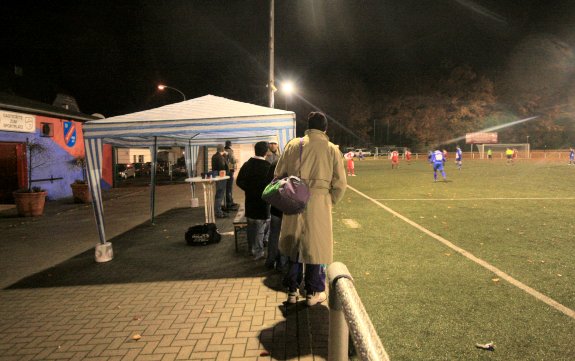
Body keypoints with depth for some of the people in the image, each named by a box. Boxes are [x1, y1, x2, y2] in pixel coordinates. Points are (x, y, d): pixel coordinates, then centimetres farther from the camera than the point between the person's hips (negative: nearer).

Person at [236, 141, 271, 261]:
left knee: (251, 226, 17)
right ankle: (258, 252, 13)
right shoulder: (267, 166, -18)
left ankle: (252, 248, 31)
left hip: (250, 201, 6)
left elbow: (239, 182, 2)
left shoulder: (247, 164, -1)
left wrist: (249, 189, 11)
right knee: (260, 227, 5)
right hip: (262, 202, -5)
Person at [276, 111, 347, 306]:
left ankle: (292, 290, 26)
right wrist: (331, 201, 12)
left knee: (294, 244, 16)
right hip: (319, 203, -2)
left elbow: (279, 173, 2)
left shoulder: (293, 145, 2)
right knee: (316, 245, 11)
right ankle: (313, 293, 23)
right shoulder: (332, 149, -1)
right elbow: (340, 183, -2)